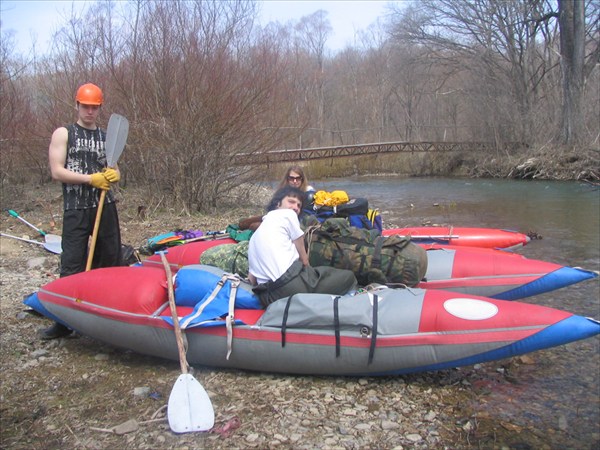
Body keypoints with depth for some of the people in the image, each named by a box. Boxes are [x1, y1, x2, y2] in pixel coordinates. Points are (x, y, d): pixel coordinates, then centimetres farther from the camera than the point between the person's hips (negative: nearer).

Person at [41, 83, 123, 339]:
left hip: (105, 207, 4)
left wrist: (113, 175, -7)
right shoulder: (63, 134, 2)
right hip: (75, 210, -4)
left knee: (110, 261, 7)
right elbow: (57, 171, -8)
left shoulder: (107, 137, 14)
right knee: (72, 265, -4)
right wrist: (91, 178, -18)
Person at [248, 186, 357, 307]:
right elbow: (304, 258, 13)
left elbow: (251, 279, 19)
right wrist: (307, 270, 30)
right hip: (292, 284, -7)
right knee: (348, 276, 9)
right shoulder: (287, 214, 9)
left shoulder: (256, 234, 29)